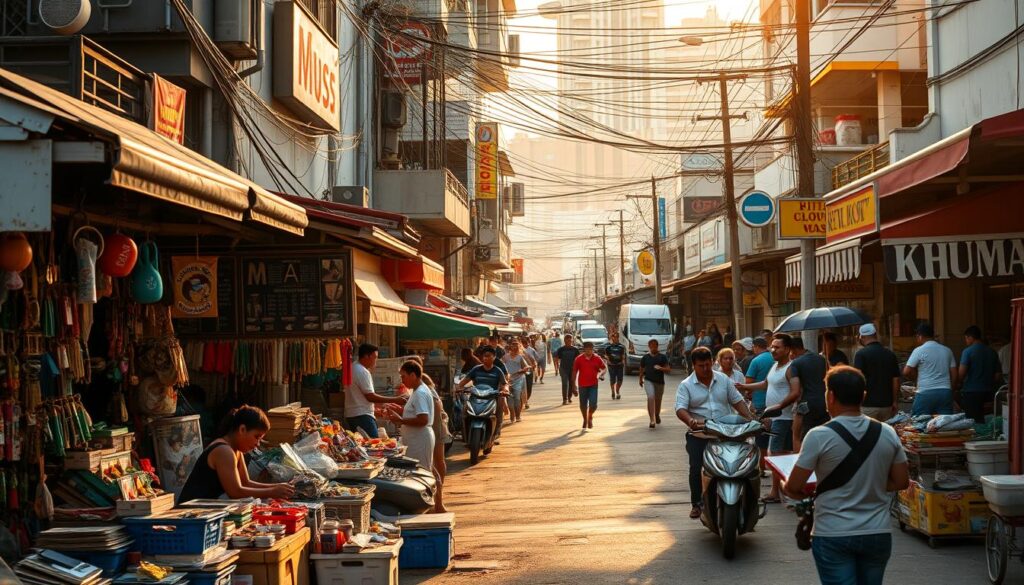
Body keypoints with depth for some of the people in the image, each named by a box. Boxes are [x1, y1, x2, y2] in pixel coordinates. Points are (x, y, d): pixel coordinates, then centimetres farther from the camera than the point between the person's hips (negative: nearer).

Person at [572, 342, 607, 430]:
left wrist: (600, 374, -13)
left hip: (593, 385, 0)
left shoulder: (597, 358, -3)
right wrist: (574, 385, 1)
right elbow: (574, 372, 2)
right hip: (582, 385, 0)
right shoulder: (579, 359, -4)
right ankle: (585, 420, 34)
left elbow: (604, 368, 9)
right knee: (583, 405, 9)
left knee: (593, 404, -11)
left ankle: (590, 417, 19)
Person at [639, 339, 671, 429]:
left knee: (658, 400, 13)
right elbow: (642, 370, 18)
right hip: (648, 381, -1)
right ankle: (652, 420, -23)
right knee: (651, 398, -21)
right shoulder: (645, 358, 3)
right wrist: (640, 379, 24)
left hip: (660, 382, 1)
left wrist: (661, 368, -21)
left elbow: (669, 370, -4)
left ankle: (657, 415, 45)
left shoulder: (663, 357, -1)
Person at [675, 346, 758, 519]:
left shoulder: (723, 380, 9)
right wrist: (690, 421, -34)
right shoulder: (686, 385, -1)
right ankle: (696, 504, 8)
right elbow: (680, 409, -13)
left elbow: (737, 401, 11)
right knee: (695, 469, -4)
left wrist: (750, 418, -5)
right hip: (698, 436, -1)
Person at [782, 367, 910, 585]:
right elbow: (901, 482, 5)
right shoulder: (887, 433, -1)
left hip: (833, 536, -4)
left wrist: (786, 487, 13)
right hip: (878, 534, 4)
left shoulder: (819, 436, -14)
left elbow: (793, 488, -9)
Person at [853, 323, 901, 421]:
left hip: (867, 406, -5)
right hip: (886, 405, 5)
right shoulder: (890, 354, 6)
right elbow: (896, 380, 8)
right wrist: (894, 402, 15)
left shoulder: (861, 354, -10)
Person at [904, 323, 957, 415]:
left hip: (926, 393, -5)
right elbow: (954, 374, 12)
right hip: (945, 392, 5)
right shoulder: (947, 351, 12)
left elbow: (906, 372, -8)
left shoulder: (919, 351, -4)